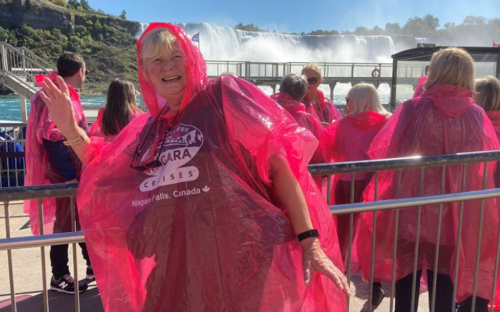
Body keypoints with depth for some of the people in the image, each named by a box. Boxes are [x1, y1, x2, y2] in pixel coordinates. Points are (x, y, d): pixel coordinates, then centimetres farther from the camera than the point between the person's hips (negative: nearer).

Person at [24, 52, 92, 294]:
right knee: (65, 224, 1)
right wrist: (68, 176, -24)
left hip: (77, 171, 9)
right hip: (66, 174, -9)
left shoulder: (67, 94, 13)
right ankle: (59, 277, 15)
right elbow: (52, 138, -23)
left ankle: (93, 266, 28)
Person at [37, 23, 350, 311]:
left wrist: (309, 241, -16)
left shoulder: (223, 95, -5)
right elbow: (102, 170, 21)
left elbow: (278, 163, -10)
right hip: (176, 271, 5)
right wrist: (70, 127, 7)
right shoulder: (146, 128, 11)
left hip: (244, 262, -5)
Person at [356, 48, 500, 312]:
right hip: (457, 217, 2)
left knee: (407, 290, 13)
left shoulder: (413, 109, -10)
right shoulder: (477, 115, -3)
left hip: (411, 211, -2)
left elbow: (382, 151, -5)